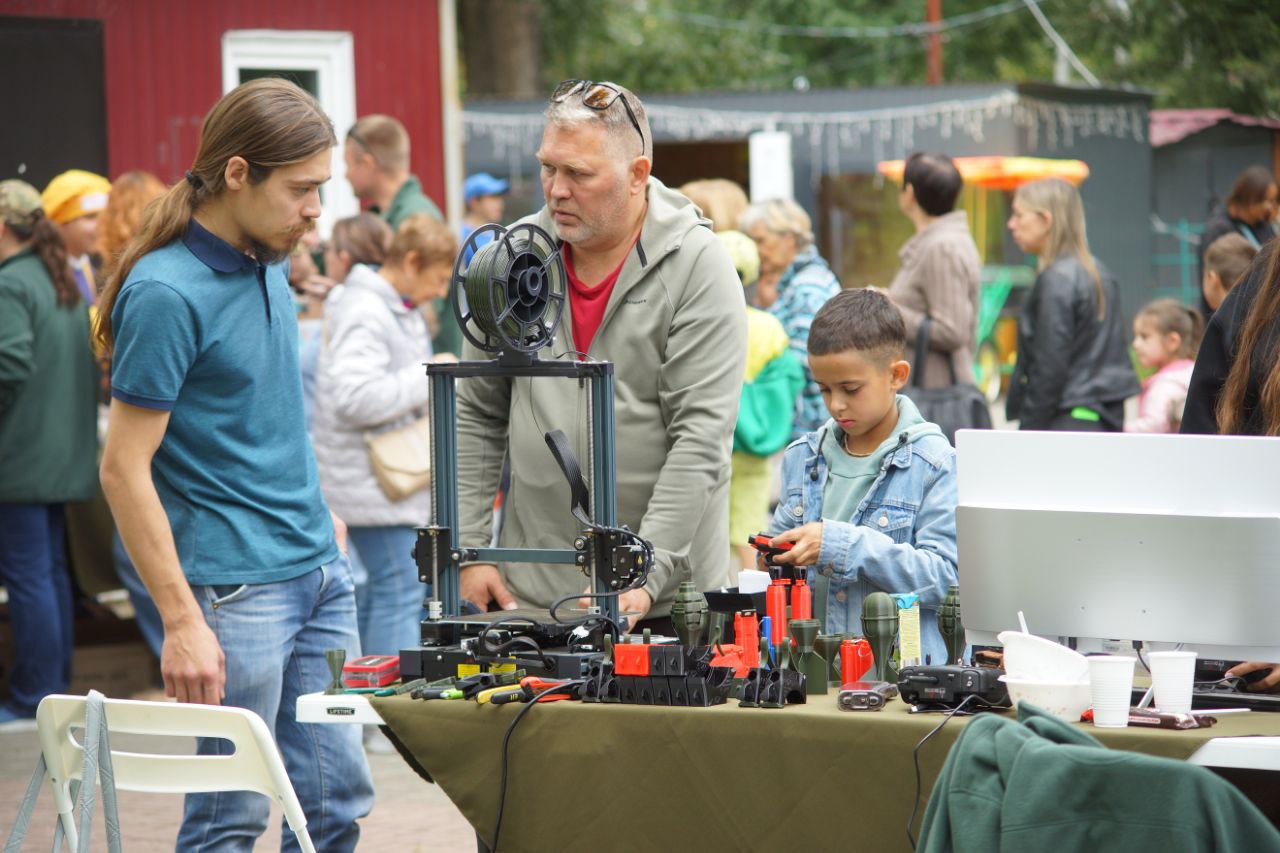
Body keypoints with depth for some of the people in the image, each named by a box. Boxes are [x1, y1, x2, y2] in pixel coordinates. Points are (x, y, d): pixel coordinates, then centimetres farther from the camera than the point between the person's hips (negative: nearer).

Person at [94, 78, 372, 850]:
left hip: (318, 565, 8)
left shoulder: (268, 264, 9)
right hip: (236, 579, -8)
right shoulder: (166, 294, -17)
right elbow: (125, 469, -18)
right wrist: (182, 621, -20)